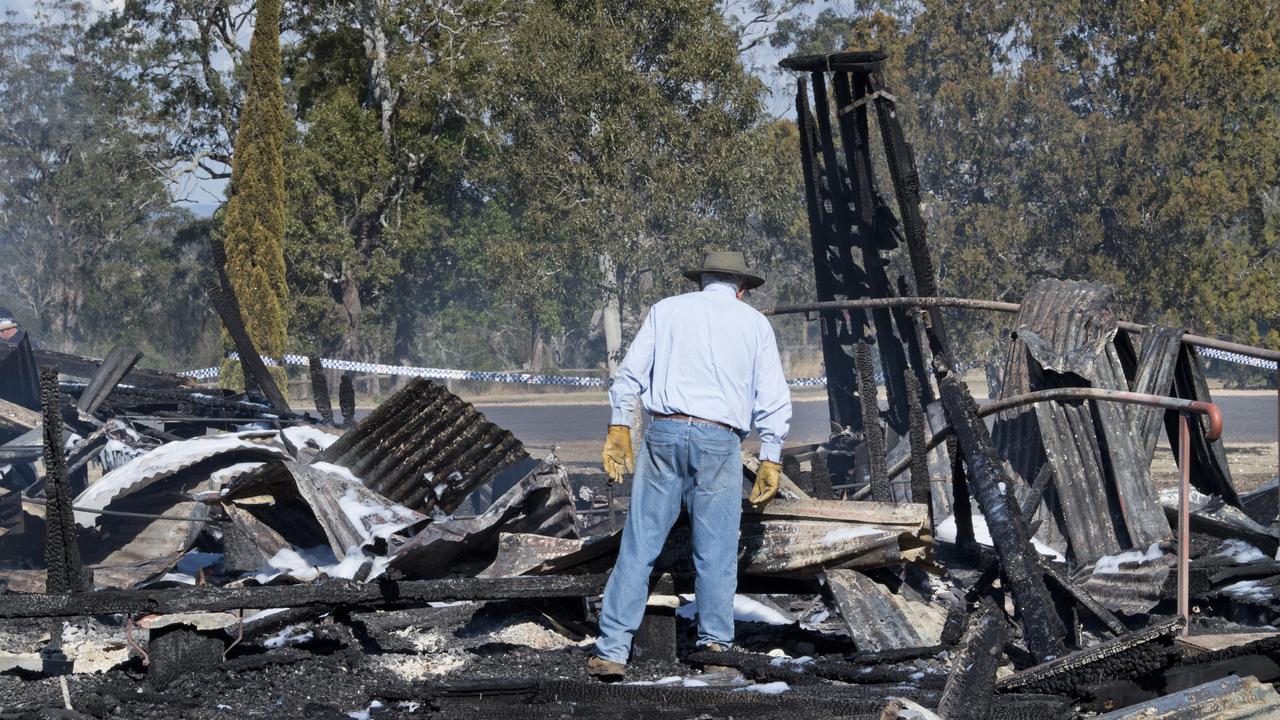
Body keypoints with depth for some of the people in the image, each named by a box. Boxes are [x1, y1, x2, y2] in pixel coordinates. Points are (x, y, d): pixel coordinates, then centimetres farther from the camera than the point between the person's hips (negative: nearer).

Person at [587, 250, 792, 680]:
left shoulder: (668, 310, 13)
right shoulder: (755, 324, 12)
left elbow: (630, 374, 7)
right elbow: (774, 400, 7)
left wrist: (618, 428, 11)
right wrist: (770, 461, 11)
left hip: (665, 434, 1)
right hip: (720, 441, -1)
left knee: (638, 547, 1)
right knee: (716, 555, 5)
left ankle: (612, 652, -2)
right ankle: (714, 644, -1)